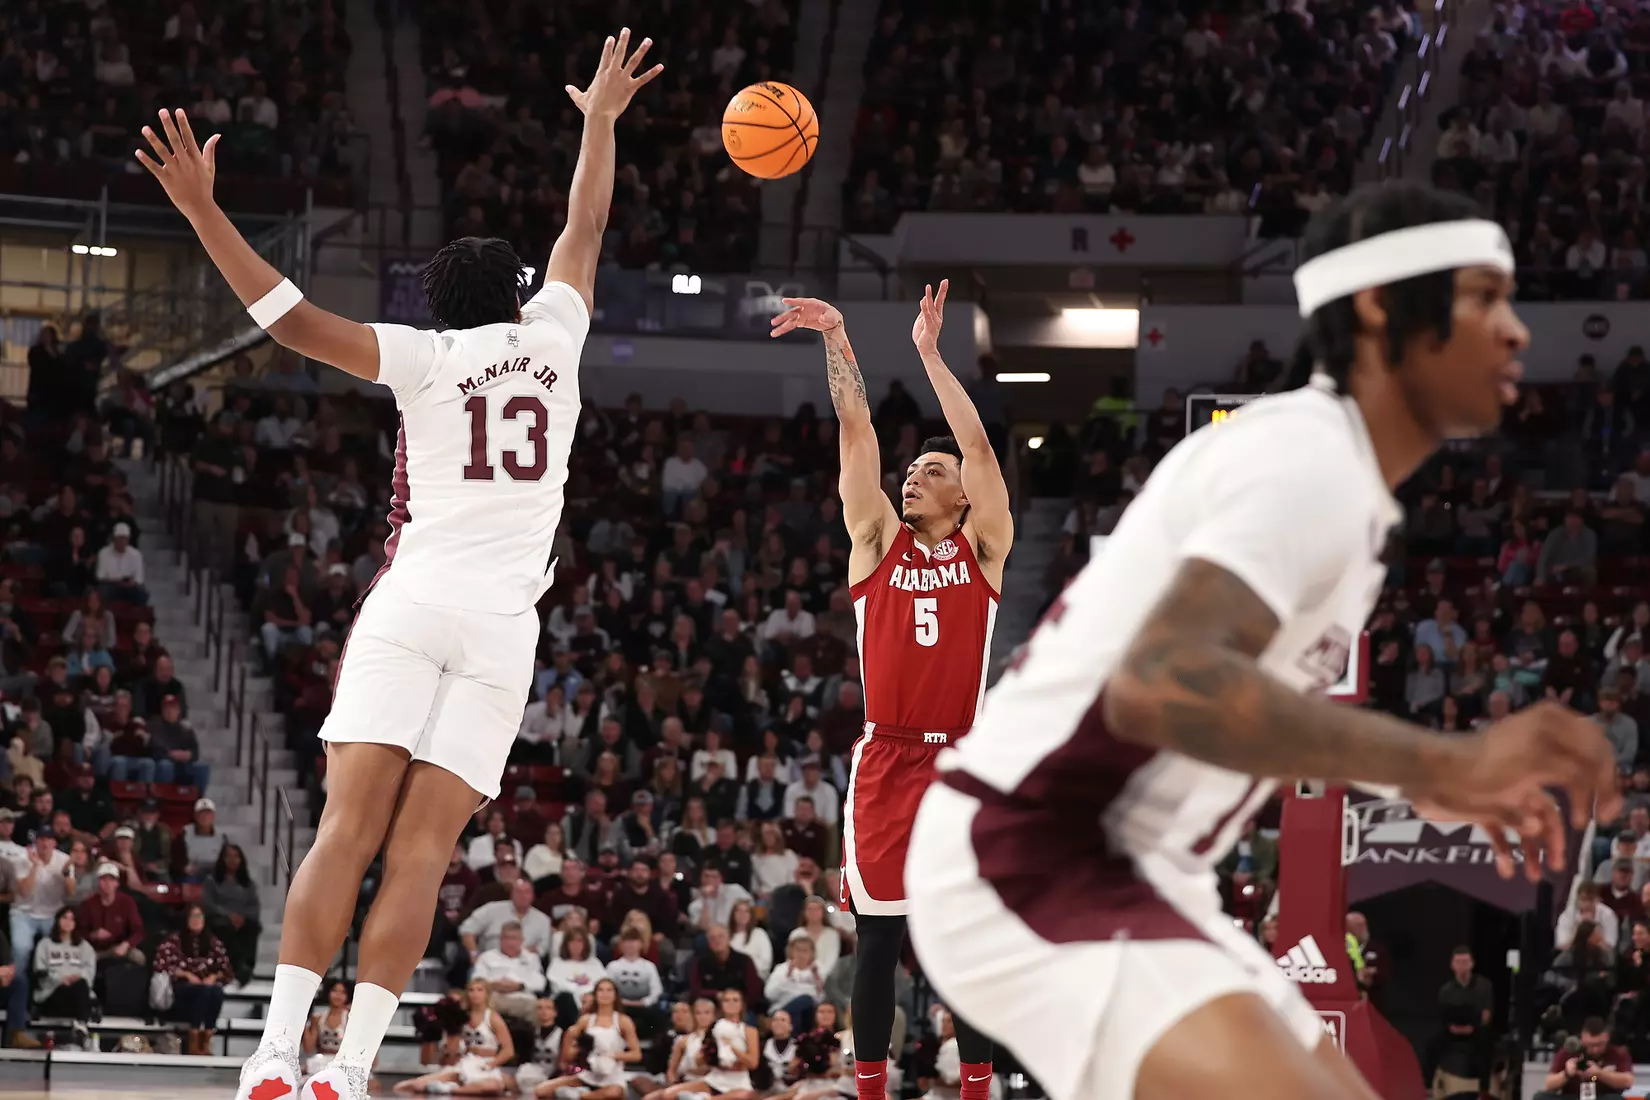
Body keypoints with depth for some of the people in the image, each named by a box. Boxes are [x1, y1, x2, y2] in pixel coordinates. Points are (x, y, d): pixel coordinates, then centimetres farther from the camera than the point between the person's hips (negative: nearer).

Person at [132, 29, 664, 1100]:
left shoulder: (423, 358, 7)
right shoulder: (550, 338, 13)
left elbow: (293, 319, -4)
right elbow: (585, 231, 29)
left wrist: (201, 209, -4)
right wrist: (602, 119, 43)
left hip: (411, 607, -1)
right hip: (504, 626, 1)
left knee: (347, 830, -8)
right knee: (419, 851, -4)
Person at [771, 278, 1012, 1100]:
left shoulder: (981, 549, 8)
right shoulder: (878, 541, 10)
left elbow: (979, 448, -4)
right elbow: (856, 430, 4)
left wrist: (929, 353, -6)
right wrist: (837, 340, -3)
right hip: (885, 761, 1)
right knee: (879, 937, 1)